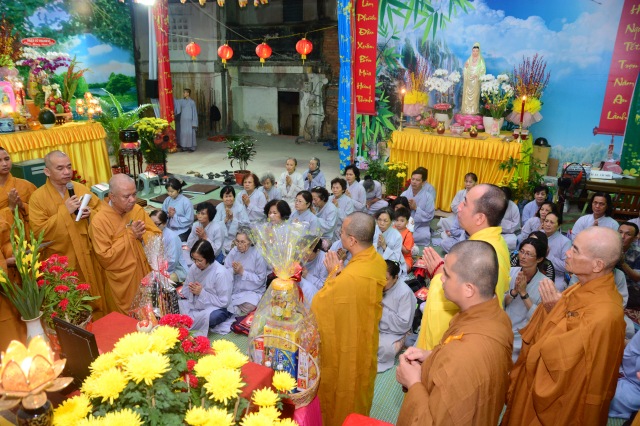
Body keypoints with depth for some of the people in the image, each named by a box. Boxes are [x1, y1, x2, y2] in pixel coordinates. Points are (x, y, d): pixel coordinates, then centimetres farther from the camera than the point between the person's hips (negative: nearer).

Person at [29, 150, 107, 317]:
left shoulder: (80, 188, 1)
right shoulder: (37, 197, -11)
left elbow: (102, 209, 9)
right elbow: (38, 231, -16)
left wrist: (91, 214, -13)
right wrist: (64, 211, -22)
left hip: (88, 257, 4)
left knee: (96, 300, 15)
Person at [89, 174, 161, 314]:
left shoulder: (137, 210, -3)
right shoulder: (99, 221, -19)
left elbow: (157, 236, 0)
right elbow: (105, 258, -20)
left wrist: (142, 236, -20)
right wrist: (130, 235, -23)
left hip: (144, 274, 5)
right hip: (122, 281, -4)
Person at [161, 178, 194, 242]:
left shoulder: (186, 202, -14)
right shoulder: (167, 200, 2)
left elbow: (189, 220, -16)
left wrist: (174, 216, -15)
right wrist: (168, 215, -13)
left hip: (182, 231, -4)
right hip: (169, 229, 5)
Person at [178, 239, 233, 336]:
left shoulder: (221, 273, -20)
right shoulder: (194, 267, -4)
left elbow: (224, 302, -17)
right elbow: (185, 292, 9)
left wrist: (202, 293, -20)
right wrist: (191, 290, -13)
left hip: (217, 308, -5)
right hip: (196, 304, 5)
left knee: (209, 316, -37)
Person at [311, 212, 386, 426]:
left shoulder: (350, 278, -38)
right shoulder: (377, 260, -10)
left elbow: (318, 304, -22)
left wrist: (333, 273, -13)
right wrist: (340, 271, -8)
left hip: (346, 343, -8)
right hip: (364, 335, 8)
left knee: (343, 387, 17)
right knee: (358, 383, 29)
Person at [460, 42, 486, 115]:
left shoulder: (481, 60, 1)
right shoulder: (469, 60, 8)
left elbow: (483, 70, -3)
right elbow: (465, 71, 8)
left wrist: (477, 75, -19)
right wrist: (465, 67, -12)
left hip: (476, 81, -2)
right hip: (468, 80, 2)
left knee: (475, 95, -3)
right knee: (467, 94, 0)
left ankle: (474, 110, 1)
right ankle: (466, 109, 6)